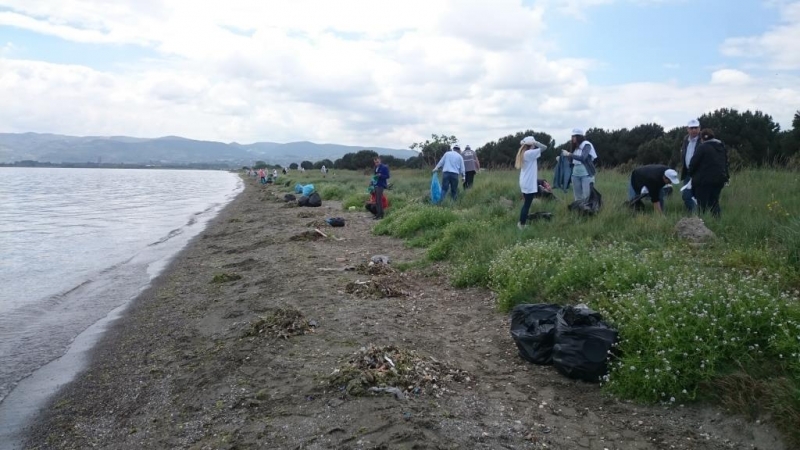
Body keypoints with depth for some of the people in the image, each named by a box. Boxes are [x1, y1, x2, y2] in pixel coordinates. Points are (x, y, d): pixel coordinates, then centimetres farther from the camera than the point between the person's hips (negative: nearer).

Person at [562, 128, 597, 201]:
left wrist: (568, 154, -19)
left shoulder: (587, 145, -6)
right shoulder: (575, 147, 12)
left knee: (587, 196, -8)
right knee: (578, 197, 9)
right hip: (575, 174, 7)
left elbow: (582, 158, -21)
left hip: (586, 174, -7)